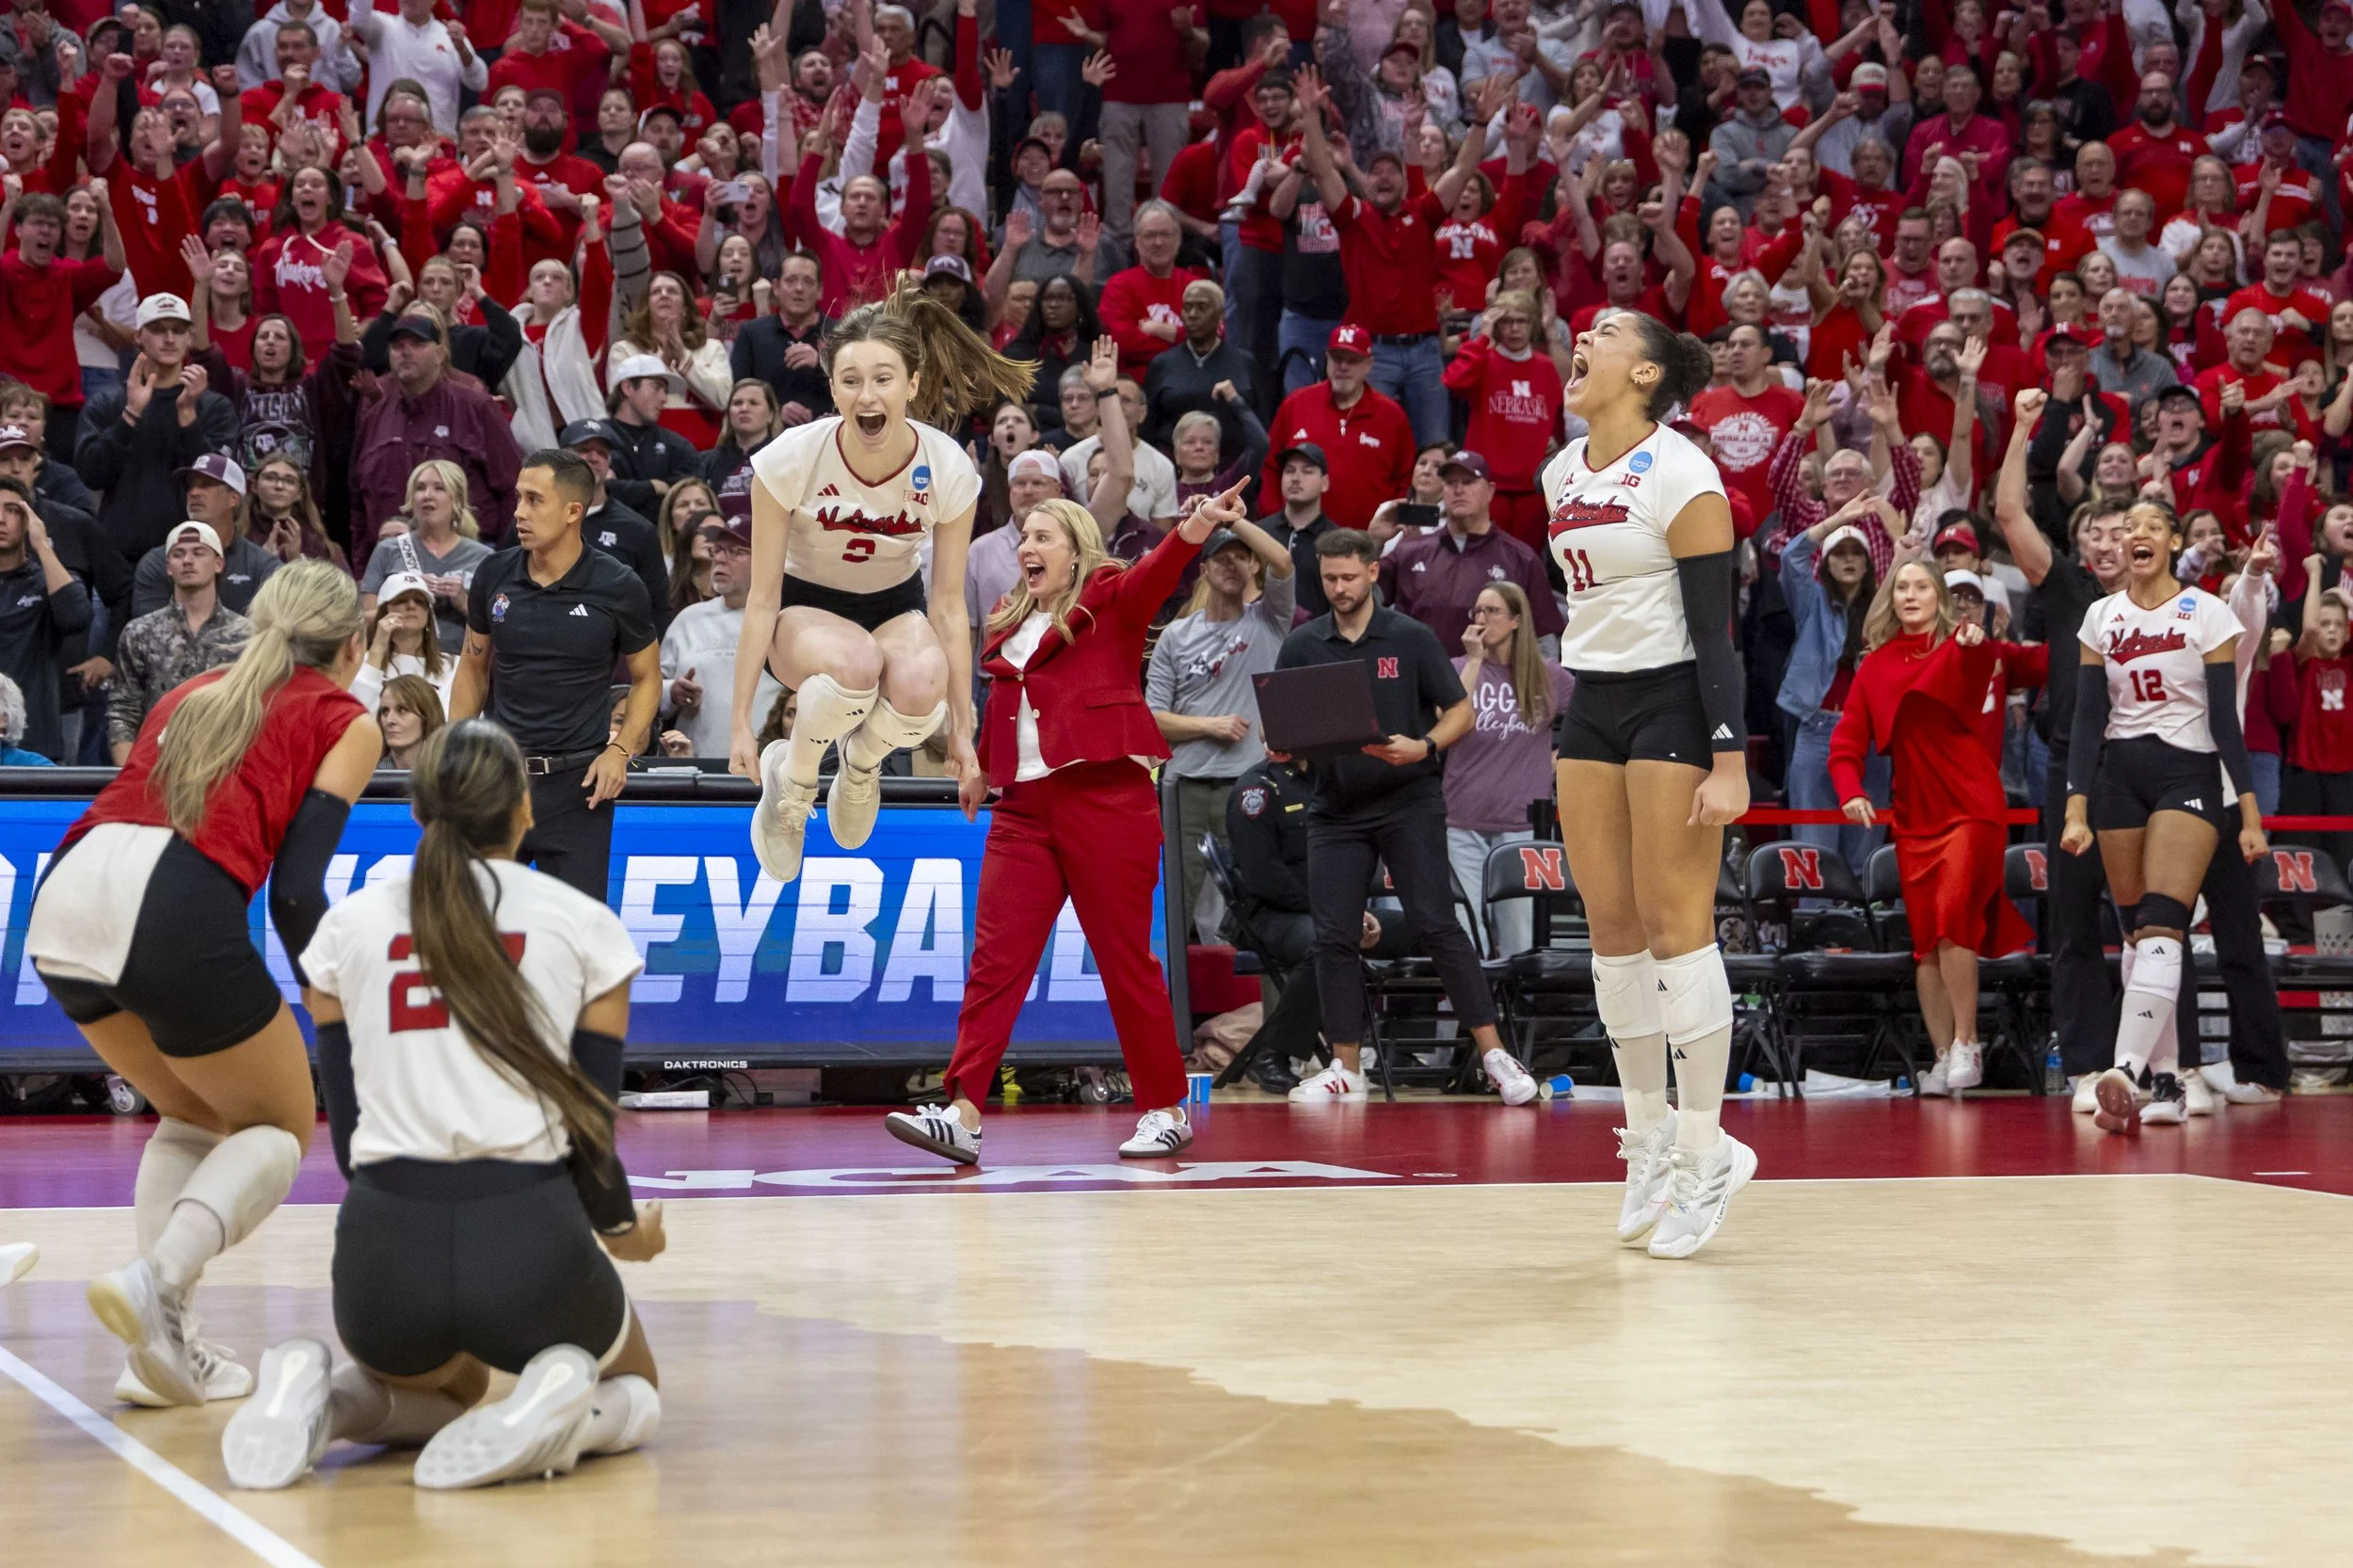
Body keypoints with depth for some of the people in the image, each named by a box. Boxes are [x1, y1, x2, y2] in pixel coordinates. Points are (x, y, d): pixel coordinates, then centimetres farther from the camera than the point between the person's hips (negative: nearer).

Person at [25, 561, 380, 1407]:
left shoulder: (194, 693, 30)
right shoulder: (343, 721, 14)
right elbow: (295, 891, 2)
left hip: (63, 898, 6)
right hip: (176, 909, -6)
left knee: (195, 1117, 27)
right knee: (279, 1127, 16)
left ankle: (162, 1342, 12)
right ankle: (155, 1280, -11)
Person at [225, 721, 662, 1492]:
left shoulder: (349, 924, 11)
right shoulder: (584, 926, 6)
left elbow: (347, 1125, 14)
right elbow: (591, 1125, 6)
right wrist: (623, 1229, 26)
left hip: (385, 1242, 3)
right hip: (531, 1239, -3)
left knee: (445, 1387, 37)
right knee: (633, 1396, 29)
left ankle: (321, 1397, 2)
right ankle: (555, 1411, -8)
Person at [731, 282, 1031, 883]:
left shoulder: (948, 469, -21)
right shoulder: (791, 458, -26)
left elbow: (948, 606, -11)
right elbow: (762, 598, -18)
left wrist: (962, 729, -7)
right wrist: (740, 724, -16)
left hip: (895, 606, 2)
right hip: (805, 605, -2)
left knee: (921, 685, -35)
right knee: (854, 663, -40)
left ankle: (861, 765, 2)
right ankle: (790, 777, -8)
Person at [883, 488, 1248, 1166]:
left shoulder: (1111, 598, 0)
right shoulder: (1009, 623, 18)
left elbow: (1157, 572, -20)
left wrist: (1196, 526, -40)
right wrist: (984, 767, 46)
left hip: (1105, 799, -5)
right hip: (1022, 807, 6)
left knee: (1126, 958, -1)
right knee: (995, 958, -4)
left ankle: (1167, 1111, 9)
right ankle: (963, 1116, -9)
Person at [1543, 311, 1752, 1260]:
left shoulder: (1680, 475, -11)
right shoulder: (1561, 474, 11)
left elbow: (1714, 629, -14)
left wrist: (1730, 760, -19)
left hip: (1673, 702, -7)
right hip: (1590, 705, 7)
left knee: (1675, 924, -9)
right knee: (1610, 926, 5)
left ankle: (1705, 1152, -4)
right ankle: (1650, 1137, 14)